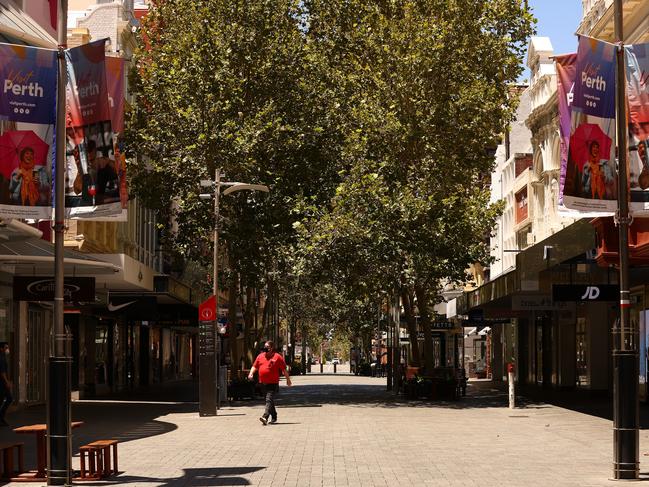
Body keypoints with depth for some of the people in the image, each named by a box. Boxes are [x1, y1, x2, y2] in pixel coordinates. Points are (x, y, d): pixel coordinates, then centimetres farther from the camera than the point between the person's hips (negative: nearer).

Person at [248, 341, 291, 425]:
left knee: (269, 400, -17)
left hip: (273, 383, -6)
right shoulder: (260, 356, 12)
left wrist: (288, 379, 4)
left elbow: (284, 369, 1)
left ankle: (265, 417, -30)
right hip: (263, 383, 6)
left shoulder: (277, 357, -3)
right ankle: (274, 417, 31)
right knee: (270, 400, 17)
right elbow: (255, 366, 17)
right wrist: (251, 373, -2)